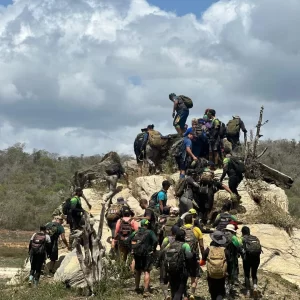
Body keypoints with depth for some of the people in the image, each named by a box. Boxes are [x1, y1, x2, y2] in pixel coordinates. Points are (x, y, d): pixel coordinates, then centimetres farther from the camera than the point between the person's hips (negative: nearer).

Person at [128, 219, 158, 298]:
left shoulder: (135, 232, 8)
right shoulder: (149, 232, -3)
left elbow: (128, 240, 1)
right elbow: (155, 240, -18)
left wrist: (132, 249, 8)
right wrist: (153, 249, -6)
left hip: (136, 254, 4)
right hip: (147, 254, -4)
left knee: (138, 271, 20)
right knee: (147, 272, -3)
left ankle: (137, 288, 31)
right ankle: (146, 291, -12)